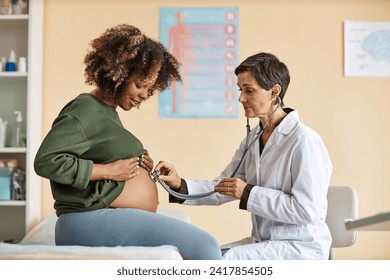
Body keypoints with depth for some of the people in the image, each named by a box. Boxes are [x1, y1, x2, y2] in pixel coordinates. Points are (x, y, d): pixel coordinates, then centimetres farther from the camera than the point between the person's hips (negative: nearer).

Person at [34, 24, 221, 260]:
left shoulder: (108, 113, 21)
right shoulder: (86, 110, -9)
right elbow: (46, 161, -19)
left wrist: (139, 168, 10)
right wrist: (108, 170, -15)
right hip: (92, 220, -10)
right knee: (206, 247, -21)